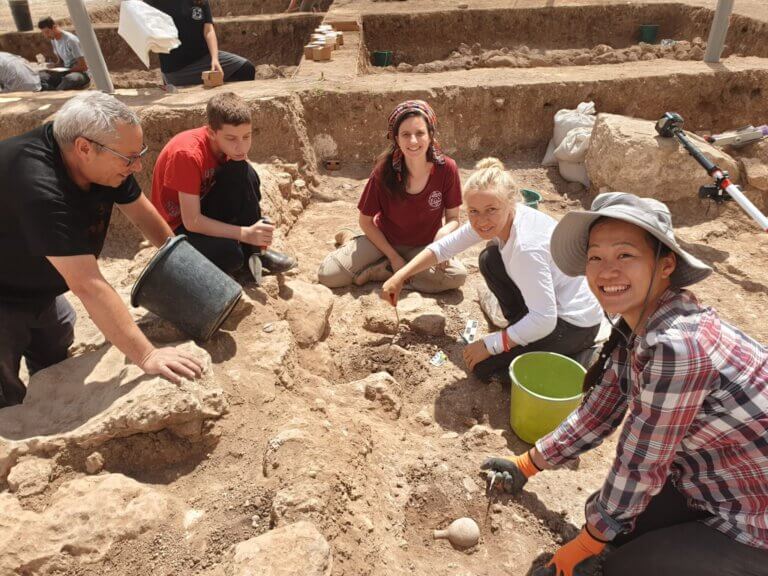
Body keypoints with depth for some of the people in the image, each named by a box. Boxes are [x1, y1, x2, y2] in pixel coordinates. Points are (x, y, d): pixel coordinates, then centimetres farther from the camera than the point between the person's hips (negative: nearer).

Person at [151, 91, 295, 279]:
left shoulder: (234, 145, -12)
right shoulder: (188, 154, -30)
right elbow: (192, 221, -29)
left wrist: (254, 229, -24)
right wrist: (245, 234, -35)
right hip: (180, 225, -6)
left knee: (243, 172, -22)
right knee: (230, 255, -35)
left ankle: (255, 250, -10)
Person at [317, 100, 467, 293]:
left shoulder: (446, 168, -18)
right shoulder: (384, 172, -19)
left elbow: (453, 217, -6)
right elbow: (366, 221, -7)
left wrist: (443, 233, -29)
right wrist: (393, 256, -13)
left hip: (423, 247, 2)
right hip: (383, 240, -1)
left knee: (458, 275, -29)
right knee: (328, 274, -21)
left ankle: (378, 271, -15)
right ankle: (350, 242, 12)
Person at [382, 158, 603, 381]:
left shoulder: (526, 247, -33)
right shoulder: (497, 218, -10)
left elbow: (544, 320, -31)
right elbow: (444, 246, -2)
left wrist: (489, 345, -23)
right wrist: (400, 277, -7)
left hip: (576, 325, -8)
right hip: (548, 303, 8)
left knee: (482, 365, -9)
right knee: (490, 260, 9)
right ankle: (516, 319, 20)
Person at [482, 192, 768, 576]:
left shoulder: (678, 346, -34)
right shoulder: (634, 329, -7)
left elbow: (640, 466, -24)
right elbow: (595, 416, 5)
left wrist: (586, 544, -8)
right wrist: (527, 465, 11)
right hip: (716, 487, 7)